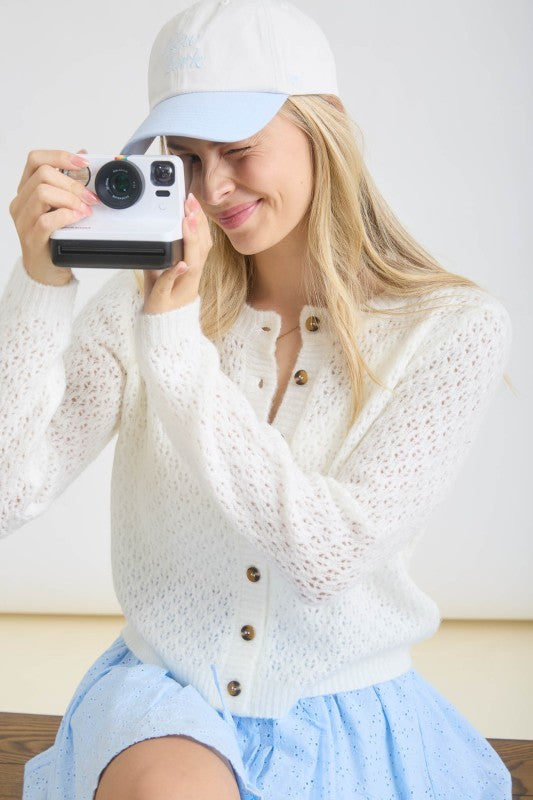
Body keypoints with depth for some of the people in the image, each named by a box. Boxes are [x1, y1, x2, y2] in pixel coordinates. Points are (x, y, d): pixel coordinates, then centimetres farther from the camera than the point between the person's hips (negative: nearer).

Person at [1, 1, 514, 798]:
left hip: (350, 723, 1)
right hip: (167, 699, 0)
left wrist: (176, 343, -22)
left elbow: (331, 556, -19)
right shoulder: (142, 301, -4)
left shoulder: (456, 328, -9)